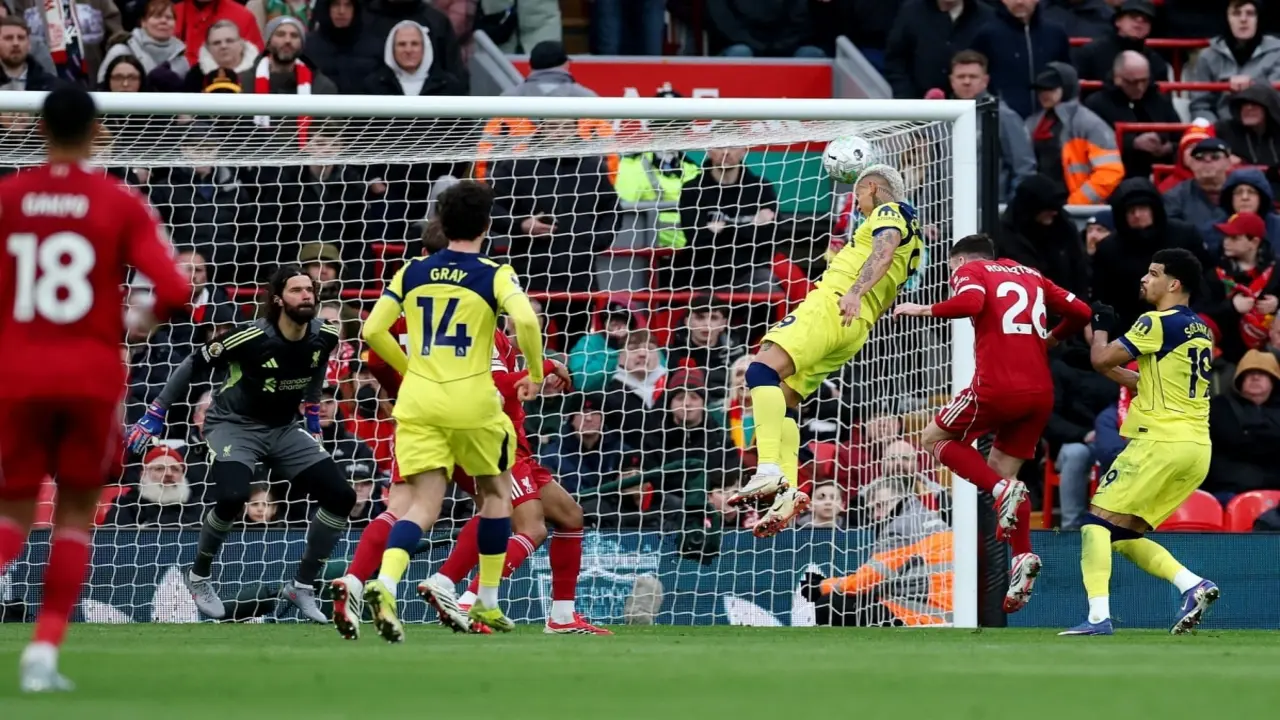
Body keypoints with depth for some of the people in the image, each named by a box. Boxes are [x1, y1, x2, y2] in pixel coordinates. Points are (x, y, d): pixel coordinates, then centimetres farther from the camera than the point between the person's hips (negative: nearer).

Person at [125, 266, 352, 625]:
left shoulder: (324, 336, -9)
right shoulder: (251, 337, -25)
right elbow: (193, 365, -13)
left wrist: (312, 416, 19)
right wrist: (155, 414, -10)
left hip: (285, 427, 6)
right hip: (235, 424, -6)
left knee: (341, 497, -8)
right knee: (231, 498, -32)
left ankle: (302, 587, 8)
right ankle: (199, 576, -3)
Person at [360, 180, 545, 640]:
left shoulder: (413, 271, 8)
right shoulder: (494, 274, -2)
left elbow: (373, 331, 6)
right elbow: (526, 320, -20)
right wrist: (535, 374, -4)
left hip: (417, 400, 3)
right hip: (472, 401, -3)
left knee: (424, 503, -1)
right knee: (496, 491, 20)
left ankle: (384, 585, -28)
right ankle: (487, 603, 20)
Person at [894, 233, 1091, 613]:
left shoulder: (970, 270, 7)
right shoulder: (1031, 276, 23)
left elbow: (971, 301, -16)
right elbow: (1080, 312, 19)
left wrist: (925, 310, -4)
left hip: (998, 386, -6)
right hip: (1041, 392, 6)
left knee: (934, 438, 14)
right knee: (1000, 468, 17)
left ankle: (1002, 490, -8)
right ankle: (1022, 557, -1)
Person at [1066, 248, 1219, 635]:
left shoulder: (1159, 323, -9)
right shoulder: (1200, 329, 18)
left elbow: (1101, 359, -7)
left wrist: (1101, 326, 11)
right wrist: (1117, 373, 25)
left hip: (1161, 440, -8)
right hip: (1197, 448, 8)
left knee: (1097, 520, -5)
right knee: (1124, 534, 14)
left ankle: (1099, 616, -17)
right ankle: (1192, 585, -3)